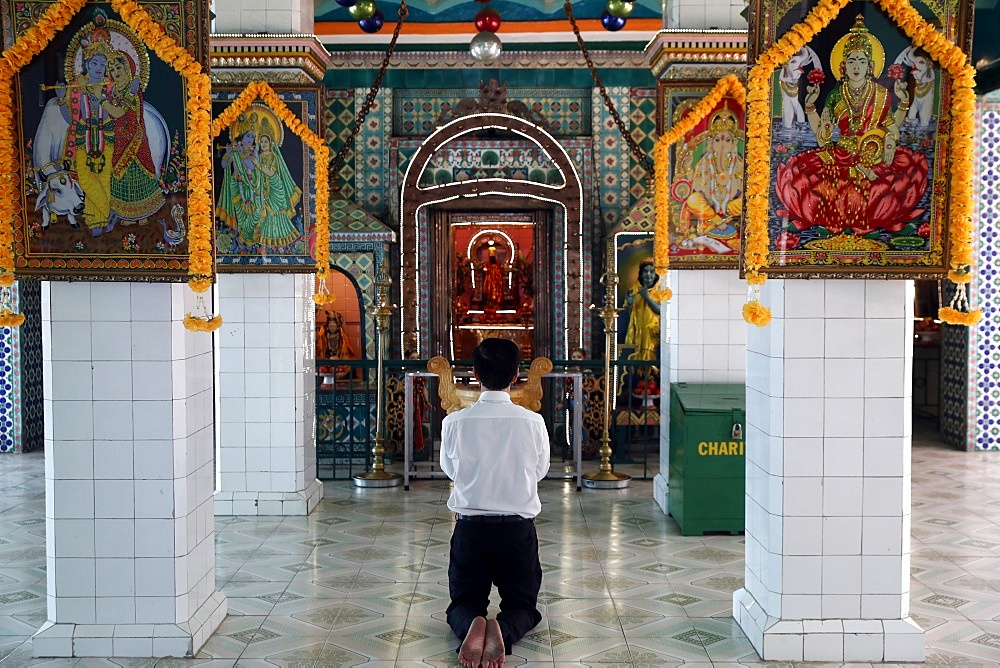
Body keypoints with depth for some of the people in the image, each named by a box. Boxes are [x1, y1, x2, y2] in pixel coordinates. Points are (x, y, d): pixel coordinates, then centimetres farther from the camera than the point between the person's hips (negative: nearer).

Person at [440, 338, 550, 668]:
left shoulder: (455, 422, -11)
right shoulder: (533, 422, -11)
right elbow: (540, 471, 5)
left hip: (470, 528, 0)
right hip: (518, 529, 0)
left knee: (463, 603, 16)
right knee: (523, 604, 16)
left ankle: (472, 625, -19)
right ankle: (505, 630, -18)